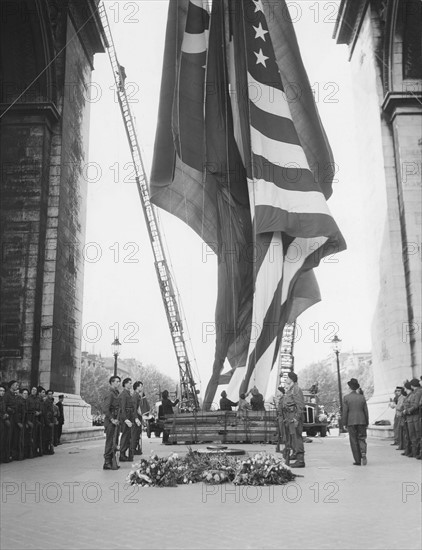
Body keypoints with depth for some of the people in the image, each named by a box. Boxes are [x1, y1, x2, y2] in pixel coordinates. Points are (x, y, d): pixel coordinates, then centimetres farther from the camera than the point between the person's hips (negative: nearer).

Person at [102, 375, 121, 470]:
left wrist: (117, 419, 15)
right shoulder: (110, 394, -14)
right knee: (110, 442, -5)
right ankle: (107, 463, 0)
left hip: (115, 421, 9)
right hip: (110, 422, -9)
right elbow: (105, 409, -22)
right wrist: (112, 420, -20)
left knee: (114, 442, 12)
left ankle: (111, 462, 20)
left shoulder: (116, 393, 15)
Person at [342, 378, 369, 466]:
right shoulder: (362, 397, 3)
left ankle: (358, 461, 6)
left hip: (351, 422, -2)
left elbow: (345, 411, -8)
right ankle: (363, 453, -17)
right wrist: (367, 423, 11)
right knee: (361, 439, 10)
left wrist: (344, 423, -1)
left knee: (354, 442, 5)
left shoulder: (346, 398, -6)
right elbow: (366, 411, 5)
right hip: (361, 421, 2)